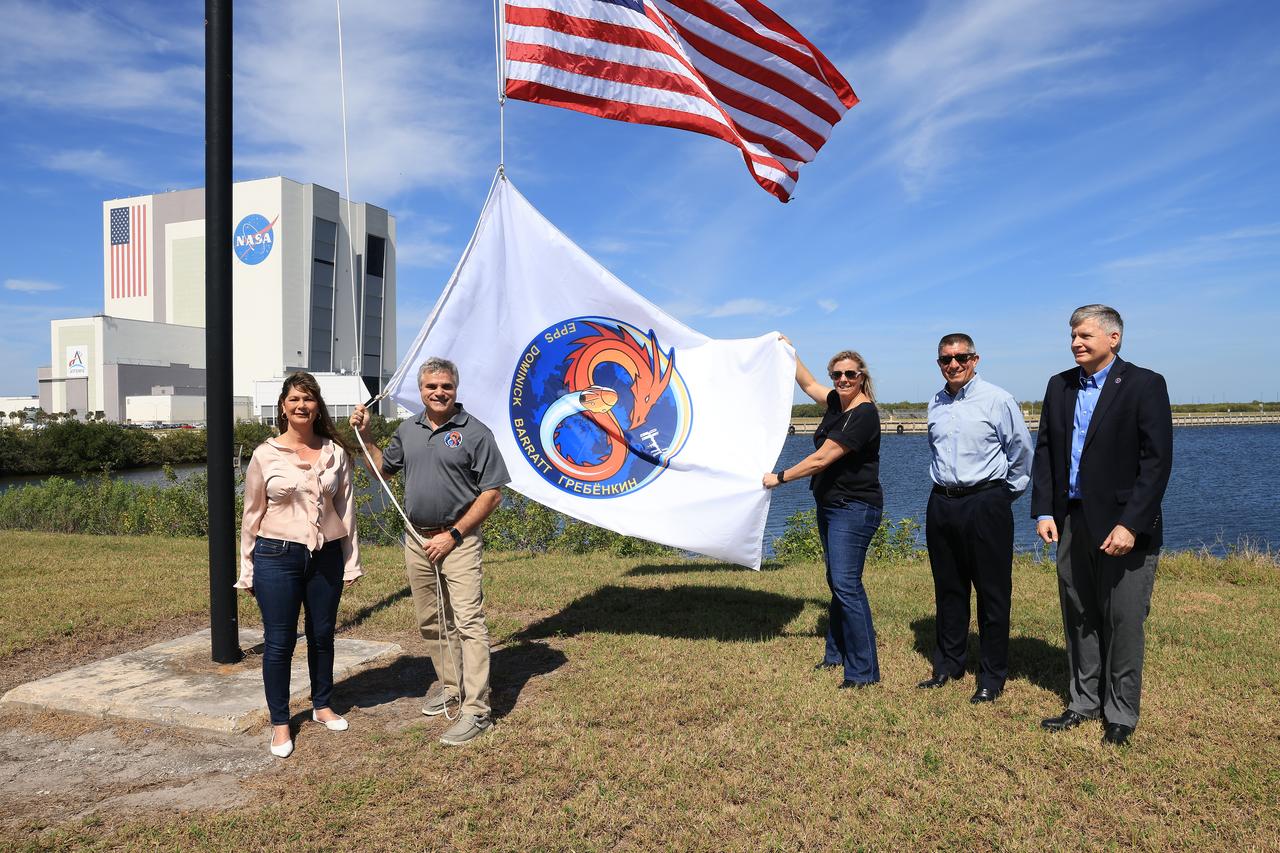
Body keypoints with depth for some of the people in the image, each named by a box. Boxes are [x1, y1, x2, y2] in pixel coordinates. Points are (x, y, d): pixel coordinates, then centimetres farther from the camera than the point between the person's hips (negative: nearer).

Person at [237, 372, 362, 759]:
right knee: (279, 642, 5)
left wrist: (351, 562, 4)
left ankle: (322, 705, 35)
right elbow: (252, 513, 1)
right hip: (277, 556, -2)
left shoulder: (335, 453, 1)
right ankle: (279, 723, 22)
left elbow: (346, 509, 4)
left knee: (322, 635, 15)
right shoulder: (265, 454, -3)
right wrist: (247, 570, 2)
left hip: (326, 556, 2)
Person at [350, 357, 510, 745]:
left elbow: (492, 494, -12)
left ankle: (476, 710, -5)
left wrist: (453, 535, -14)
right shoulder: (408, 430, 10)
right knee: (431, 622, 16)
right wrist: (364, 436, 9)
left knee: (468, 622, -9)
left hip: (458, 540, -6)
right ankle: (450, 687, 32)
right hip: (416, 539, 7)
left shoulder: (474, 432, -10)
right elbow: (384, 467, 25)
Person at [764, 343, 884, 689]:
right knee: (837, 580, 15)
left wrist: (779, 478, -12)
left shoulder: (863, 415, -19)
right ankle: (836, 654, 26)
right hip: (830, 506, 10)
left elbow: (820, 459, -21)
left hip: (854, 508, -10)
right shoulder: (837, 402, 8)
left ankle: (864, 670, -6)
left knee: (846, 584, -13)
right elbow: (808, 384, 28)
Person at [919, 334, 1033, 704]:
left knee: (992, 594, 2)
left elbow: (1021, 452, 0)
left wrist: (1004, 494, 6)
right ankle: (947, 665, 26)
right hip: (942, 504, 5)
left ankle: (992, 678, 12)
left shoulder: (997, 399, -7)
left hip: (985, 504, -5)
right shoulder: (935, 404, 9)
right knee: (948, 590, 13)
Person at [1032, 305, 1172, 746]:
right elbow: (1045, 450, 10)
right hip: (1072, 521, 5)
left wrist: (1130, 524, -18)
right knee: (1079, 619, 14)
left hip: (1123, 525, -5)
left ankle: (1120, 714, 21)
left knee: (1123, 622, 5)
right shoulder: (1060, 386, 9)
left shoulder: (1145, 385, -7)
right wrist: (1043, 511, 1)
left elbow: (1157, 461, -12)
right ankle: (1084, 702, 28)